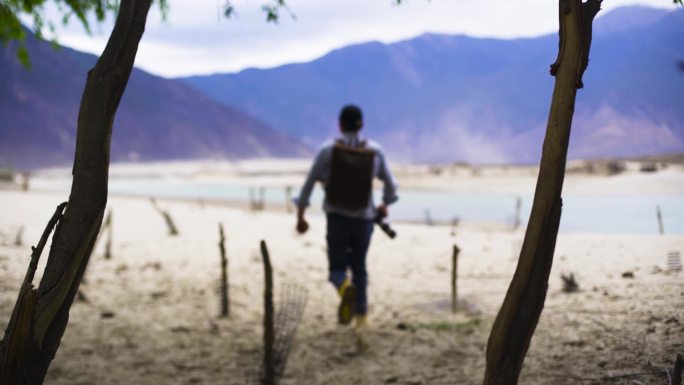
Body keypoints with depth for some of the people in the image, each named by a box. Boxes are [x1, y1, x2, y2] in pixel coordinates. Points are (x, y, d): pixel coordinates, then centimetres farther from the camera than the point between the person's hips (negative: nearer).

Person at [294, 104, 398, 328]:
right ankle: (361, 314, 15)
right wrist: (385, 204, 27)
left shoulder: (328, 150, -7)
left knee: (337, 267, 9)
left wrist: (300, 217, 2)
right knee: (359, 266, 19)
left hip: (336, 217, -1)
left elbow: (309, 184, -7)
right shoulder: (375, 151, -2)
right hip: (364, 217, 1)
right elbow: (390, 185, 7)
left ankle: (345, 287, -24)